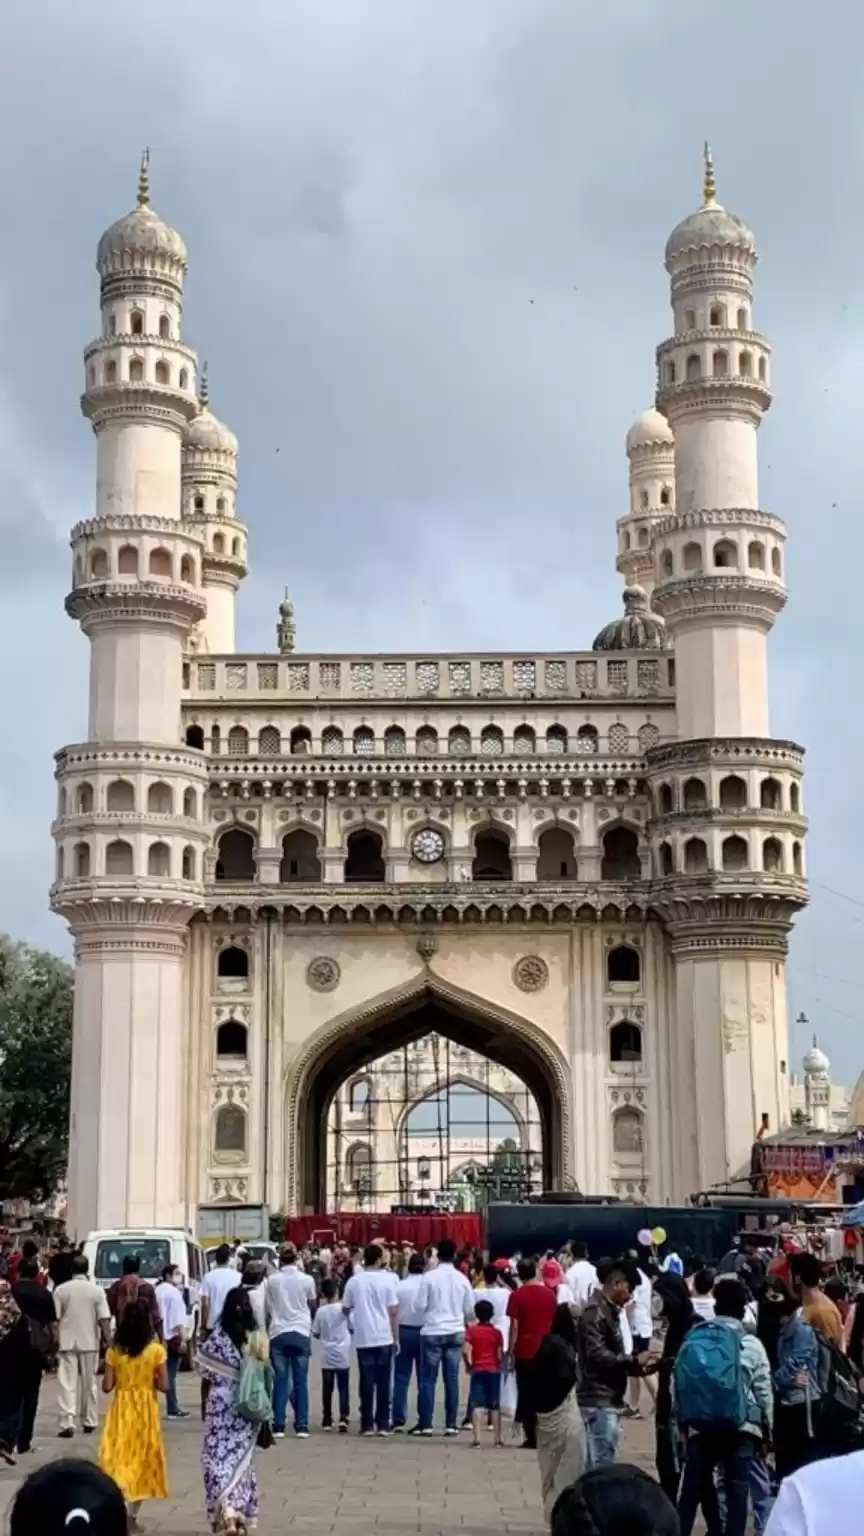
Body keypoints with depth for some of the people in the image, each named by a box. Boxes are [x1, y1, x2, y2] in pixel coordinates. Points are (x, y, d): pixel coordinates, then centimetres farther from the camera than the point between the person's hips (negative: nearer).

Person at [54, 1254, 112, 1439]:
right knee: (89, 1383, 14)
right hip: (89, 1342, 1)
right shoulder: (96, 1290, -3)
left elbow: (55, 1319, -2)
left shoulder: (61, 1290, -3)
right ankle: (89, 1422, 21)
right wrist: (108, 1340, 0)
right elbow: (104, 1319, -6)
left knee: (67, 1384, -2)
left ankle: (68, 1424, -14)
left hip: (66, 1342, -1)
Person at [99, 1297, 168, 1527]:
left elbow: (106, 1386, -5)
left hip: (121, 1409, 1)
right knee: (141, 1458, 12)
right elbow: (164, 1386, -10)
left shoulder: (114, 1350, -5)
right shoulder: (156, 1350, -10)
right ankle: (132, 1514, 16)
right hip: (146, 1410, -1)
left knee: (118, 1458, 4)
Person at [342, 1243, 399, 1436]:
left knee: (367, 1382, 5)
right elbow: (393, 1312, -6)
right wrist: (396, 1338, 1)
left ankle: (367, 1425, 6)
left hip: (363, 1338, 1)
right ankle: (383, 1424, 7)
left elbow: (345, 1309, 7)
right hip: (384, 1337, -1)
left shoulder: (354, 1281, -1)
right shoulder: (388, 1279, -6)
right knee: (383, 1382, 6)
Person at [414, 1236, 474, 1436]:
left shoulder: (429, 1276, -9)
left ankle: (425, 1424, 3)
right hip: (455, 1332, 3)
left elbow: (420, 1305, -8)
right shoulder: (462, 1278, 1)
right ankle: (451, 1424, 6)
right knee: (452, 1379, 6)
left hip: (432, 1332, -3)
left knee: (428, 1379, 3)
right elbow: (469, 1310, 6)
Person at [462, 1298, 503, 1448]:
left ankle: (476, 1436, -15)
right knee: (494, 1404, 10)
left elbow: (465, 1351, -14)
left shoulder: (471, 1330, -2)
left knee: (477, 1403, -4)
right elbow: (500, 1355, -4)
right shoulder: (496, 1332, 2)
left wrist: (468, 1365, 2)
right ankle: (498, 1437, 12)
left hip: (478, 1370, -2)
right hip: (494, 1370, 2)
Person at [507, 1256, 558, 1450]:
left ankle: (532, 1438, -1)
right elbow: (555, 1322, 10)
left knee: (526, 1394, 3)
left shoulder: (517, 1295, -7)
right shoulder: (550, 1294, 4)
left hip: (525, 1352, -3)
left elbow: (514, 1327, -9)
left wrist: (510, 1352, -4)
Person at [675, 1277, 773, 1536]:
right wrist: (767, 1430, 14)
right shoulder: (751, 1344, -2)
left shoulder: (693, 1340, 4)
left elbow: (680, 1385, 6)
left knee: (692, 1488, 12)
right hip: (741, 1427, -2)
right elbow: (764, 1391, 1)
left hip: (700, 1427, 2)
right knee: (737, 1490, 4)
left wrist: (682, 1423, 17)